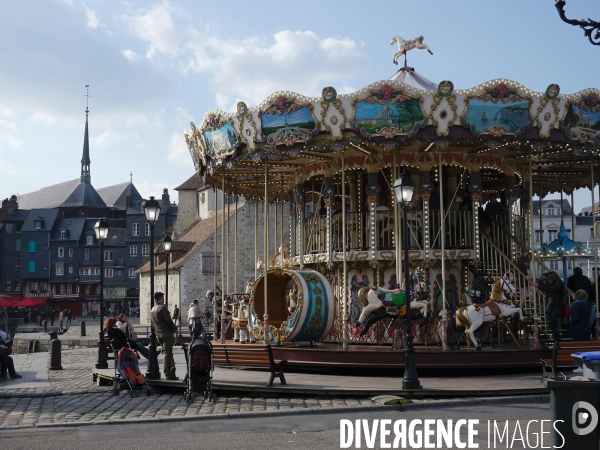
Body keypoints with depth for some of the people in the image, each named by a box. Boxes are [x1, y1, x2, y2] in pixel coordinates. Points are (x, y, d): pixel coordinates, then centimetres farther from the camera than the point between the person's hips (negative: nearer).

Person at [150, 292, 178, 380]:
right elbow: (168, 320, -16)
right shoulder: (163, 307, -10)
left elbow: (152, 324, 18)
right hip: (167, 333, -8)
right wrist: (174, 329, -4)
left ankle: (171, 373, 15)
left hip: (158, 335, 8)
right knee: (168, 354, -5)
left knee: (167, 353, 14)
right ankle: (168, 374, -5)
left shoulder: (152, 310, 15)